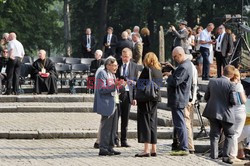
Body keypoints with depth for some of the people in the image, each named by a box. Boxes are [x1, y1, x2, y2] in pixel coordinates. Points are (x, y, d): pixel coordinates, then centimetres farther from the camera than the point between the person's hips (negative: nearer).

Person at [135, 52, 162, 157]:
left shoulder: (147, 69, -13)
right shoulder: (159, 70, 9)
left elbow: (139, 84, -12)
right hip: (155, 98, 7)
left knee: (144, 121, -5)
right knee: (152, 123, 13)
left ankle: (146, 150, -10)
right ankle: (153, 149, 15)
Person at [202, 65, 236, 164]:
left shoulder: (212, 82, -1)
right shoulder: (231, 85, -16)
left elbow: (206, 97, 6)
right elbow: (233, 101, -16)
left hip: (212, 112, 4)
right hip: (226, 113, -4)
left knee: (214, 135, 11)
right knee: (230, 135, 11)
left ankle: (214, 155, 8)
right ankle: (226, 156, 2)